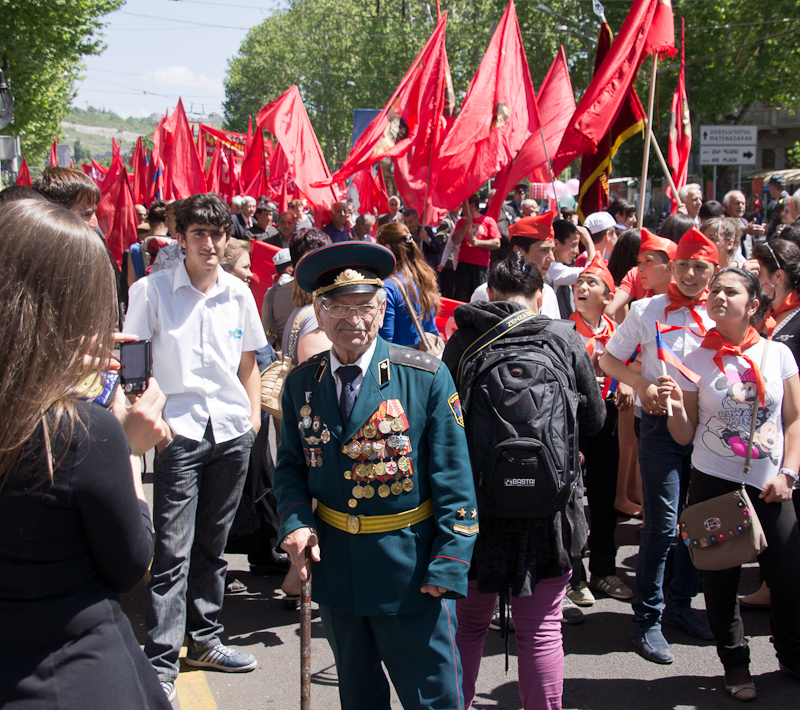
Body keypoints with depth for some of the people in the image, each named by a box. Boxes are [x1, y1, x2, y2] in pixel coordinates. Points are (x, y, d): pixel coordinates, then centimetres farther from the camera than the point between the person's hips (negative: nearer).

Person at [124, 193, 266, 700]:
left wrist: (254, 413, 9)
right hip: (179, 430, -4)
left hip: (232, 432, 4)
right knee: (173, 550, -6)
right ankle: (161, 664, 1)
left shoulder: (238, 293, 8)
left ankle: (205, 639, 28)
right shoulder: (152, 291, -3)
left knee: (212, 544, 14)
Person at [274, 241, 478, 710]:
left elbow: (454, 481, -9)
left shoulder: (427, 379, -11)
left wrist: (448, 565, -15)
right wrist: (296, 521, -7)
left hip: (410, 571, -4)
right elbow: (292, 464, 13)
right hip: (335, 563, 4)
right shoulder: (301, 384, 2)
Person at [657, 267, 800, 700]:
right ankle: (735, 664, 27)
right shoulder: (695, 361, -1)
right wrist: (675, 407, -18)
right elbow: (685, 437, 1)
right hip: (714, 484, -1)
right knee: (721, 578, 6)